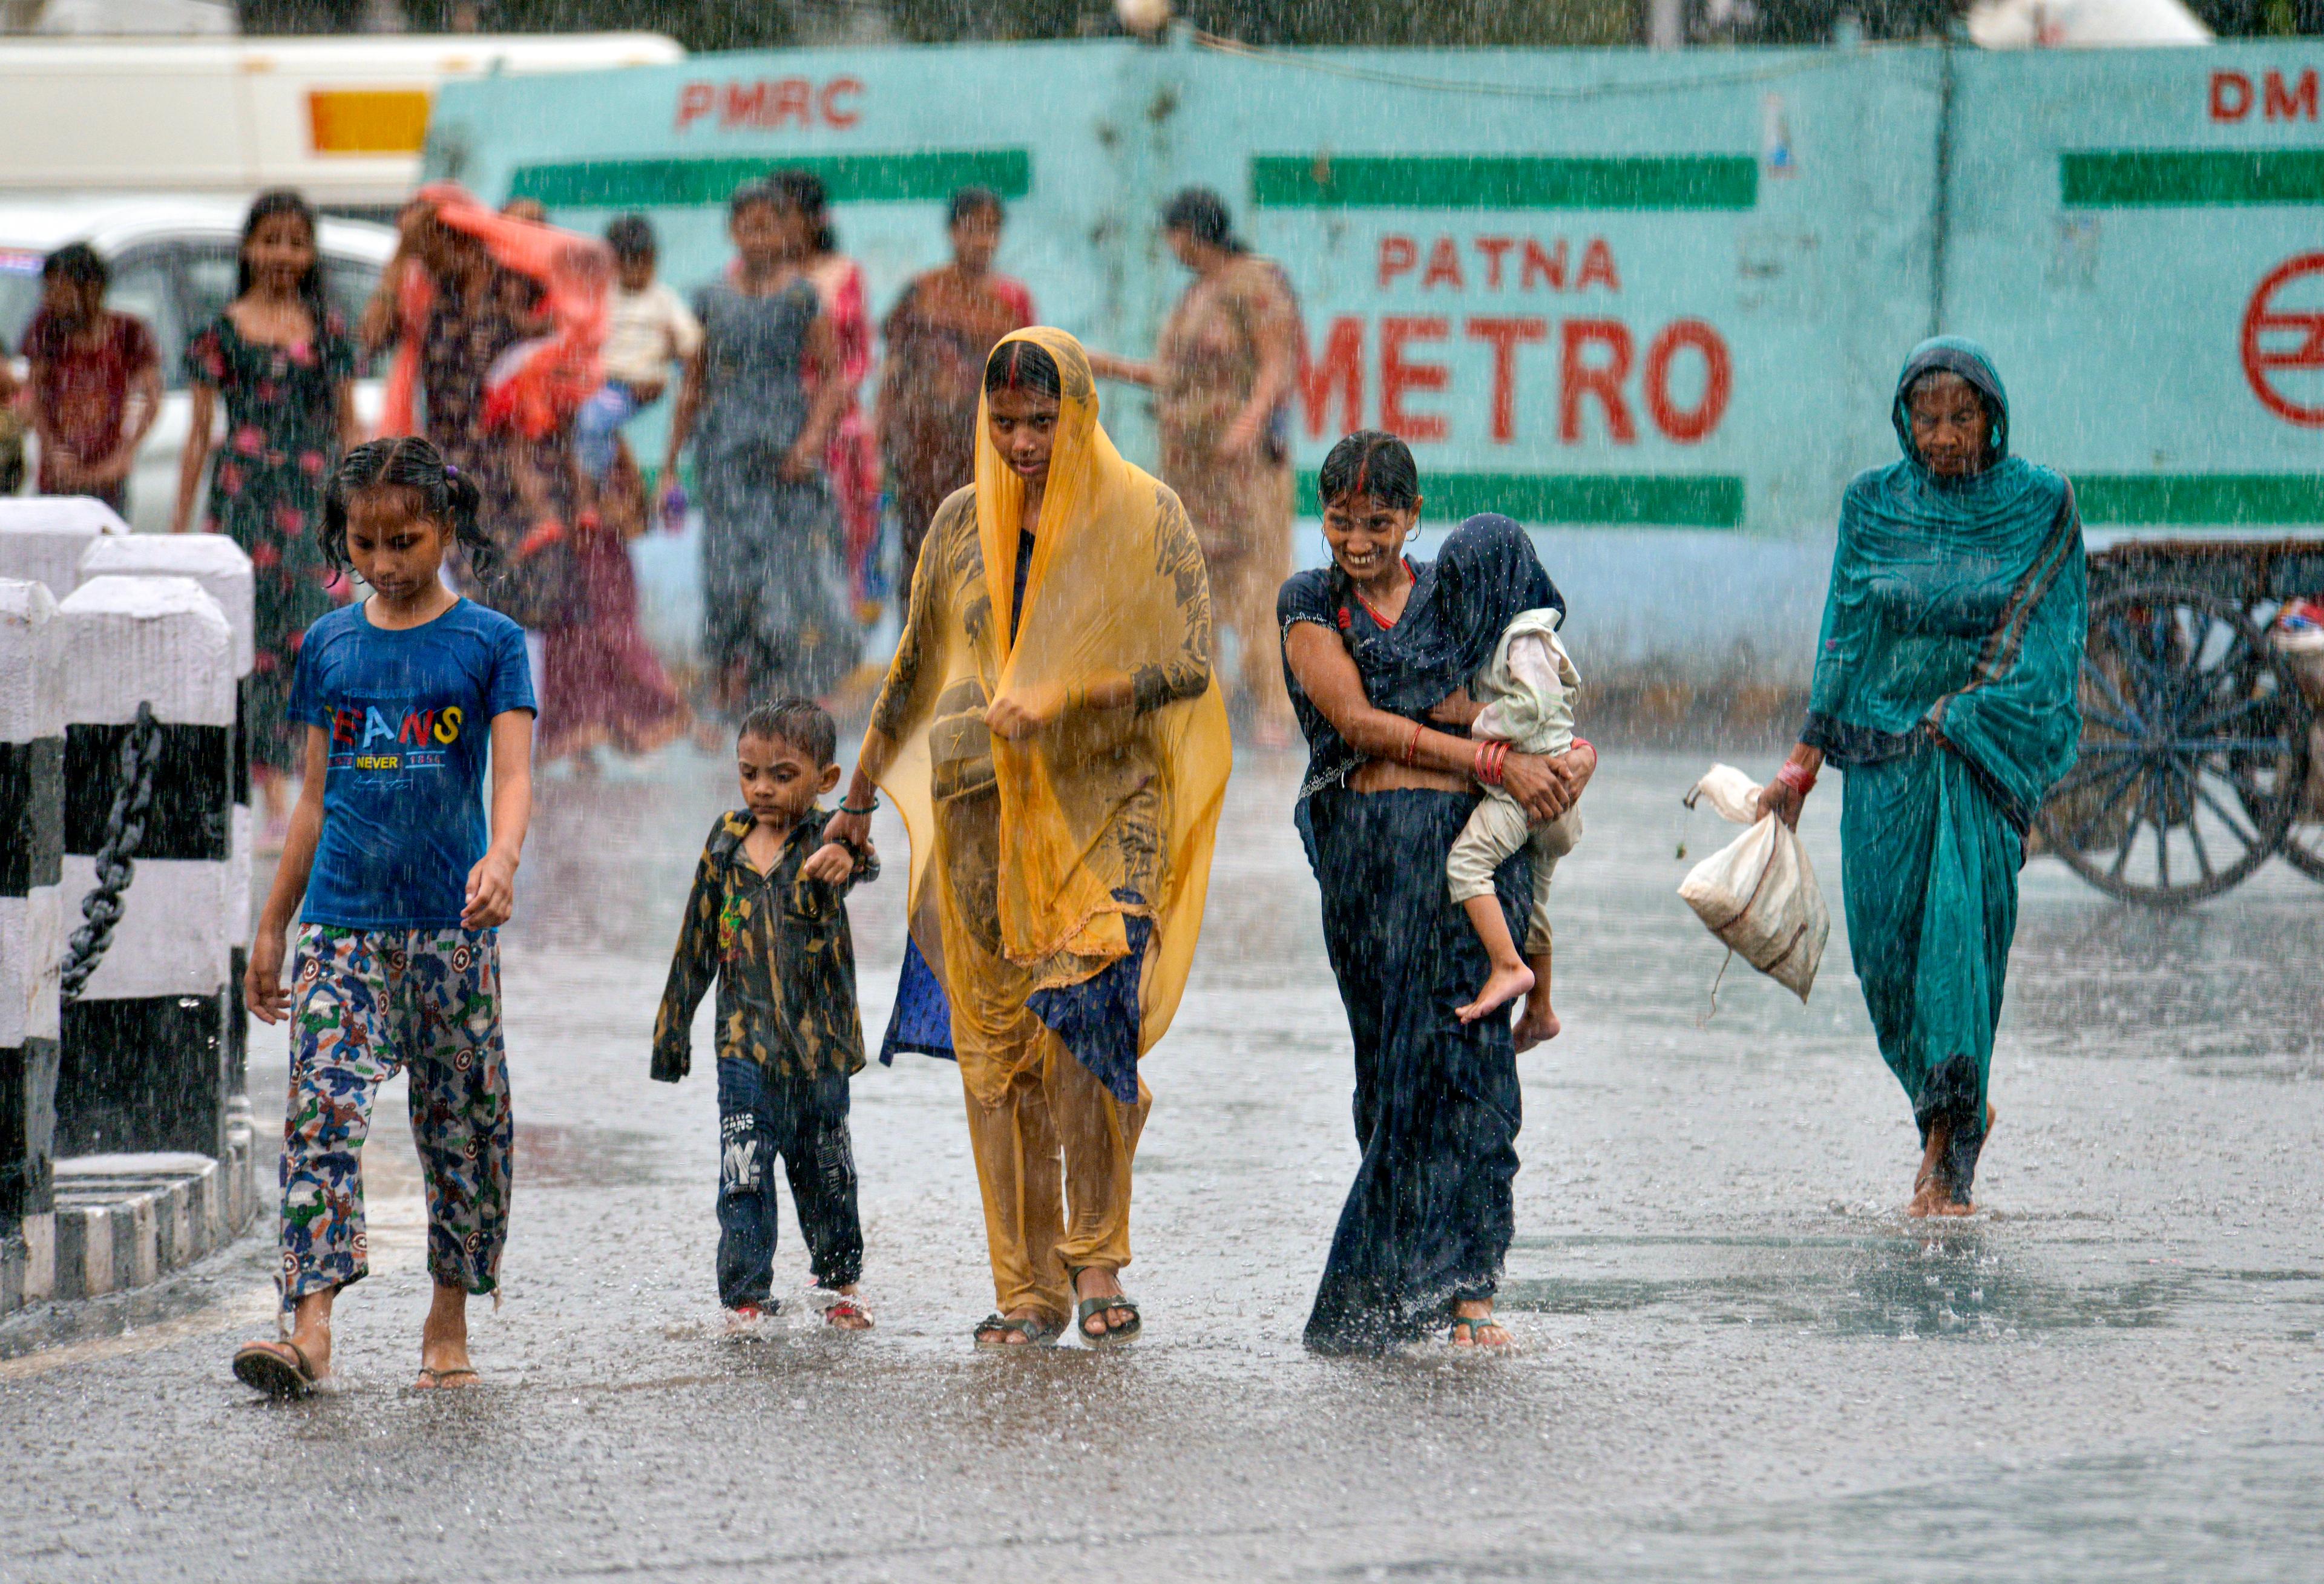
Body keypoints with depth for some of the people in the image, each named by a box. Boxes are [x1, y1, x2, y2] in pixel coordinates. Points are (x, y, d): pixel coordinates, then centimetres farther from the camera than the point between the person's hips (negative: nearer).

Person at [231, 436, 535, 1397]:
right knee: (321, 1112, -12)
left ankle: (448, 1327, 18)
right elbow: (316, 796, 16)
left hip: (451, 922, -2)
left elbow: (512, 777, -8)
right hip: (343, 921, 2)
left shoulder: (488, 643, 1)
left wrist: (501, 859, -29)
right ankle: (311, 1331, -20)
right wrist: (272, 928, 16)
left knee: (462, 1123, 4)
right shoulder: (328, 645, 10)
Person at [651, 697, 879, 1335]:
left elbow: (863, 861, -33)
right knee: (743, 1173, -9)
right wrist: (674, 1025, 16)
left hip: (819, 1039, -1)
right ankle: (745, 1296, -6)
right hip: (745, 1038, 1)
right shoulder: (728, 840, 3)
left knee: (826, 1174, 13)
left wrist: (846, 859, -58)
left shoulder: (824, 836, -7)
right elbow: (698, 939, 13)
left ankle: (840, 1282, 33)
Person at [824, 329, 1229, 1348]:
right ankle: (1028, 1288, 5)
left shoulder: (1144, 518, -1)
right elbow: (915, 671, 19)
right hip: (984, 811, 4)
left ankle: (1096, 1255, -4)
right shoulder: (964, 523, 10)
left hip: (1103, 807, -4)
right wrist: (858, 800, 23)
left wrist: (1062, 696, -21)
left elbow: (1189, 663, -10)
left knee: (1080, 1015, -19)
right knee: (995, 1046, 0)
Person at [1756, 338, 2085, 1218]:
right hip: (1883, 764, 3)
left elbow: (2047, 639, -1)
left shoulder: (2041, 508, 0)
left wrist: (1958, 718, -10)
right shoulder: (1873, 507, 5)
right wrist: (1805, 760, 4)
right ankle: (1960, 1113, 26)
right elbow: (1845, 639, 8)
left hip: (1985, 757, -3)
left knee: (1963, 933, -12)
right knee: (1889, 946, 1)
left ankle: (1946, 1163, -11)